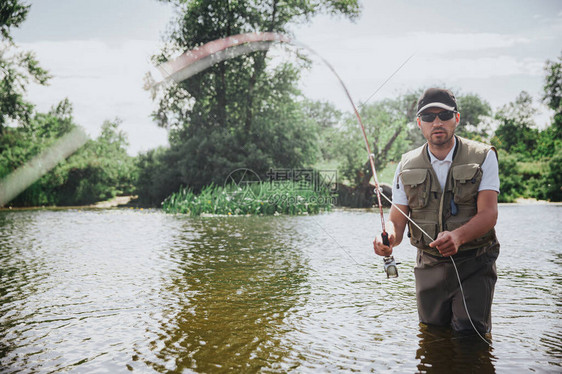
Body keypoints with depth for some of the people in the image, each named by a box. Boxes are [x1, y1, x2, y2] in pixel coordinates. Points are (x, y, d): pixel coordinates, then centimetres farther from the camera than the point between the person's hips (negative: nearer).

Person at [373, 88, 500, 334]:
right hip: (429, 265, 3)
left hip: (474, 263, -2)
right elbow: (396, 220, -2)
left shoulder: (483, 157, -4)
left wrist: (458, 236, -35)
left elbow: (489, 213, -15)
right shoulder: (407, 166, 2)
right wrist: (388, 238, -27)